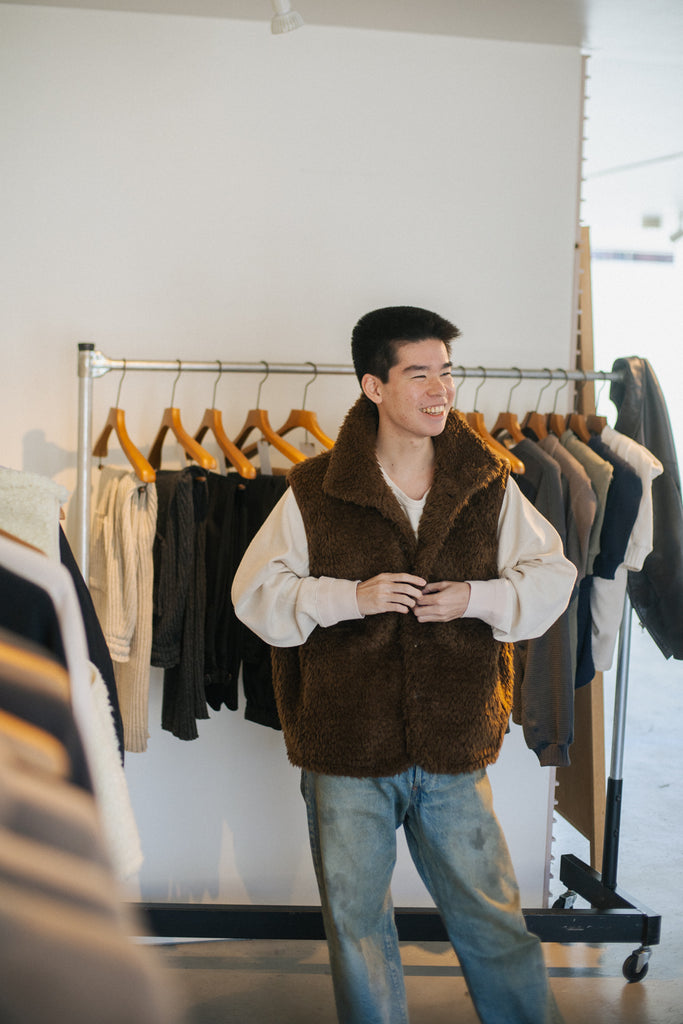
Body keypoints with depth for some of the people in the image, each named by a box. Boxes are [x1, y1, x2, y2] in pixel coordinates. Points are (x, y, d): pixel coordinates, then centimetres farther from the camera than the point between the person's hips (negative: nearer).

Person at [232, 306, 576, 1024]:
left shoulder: (490, 485, 1)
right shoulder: (314, 492, -4)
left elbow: (553, 575, 7)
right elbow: (254, 591, -3)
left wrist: (477, 598, -12)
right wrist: (351, 597, -17)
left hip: (454, 753, 1)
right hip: (346, 752, -1)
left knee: (493, 917, 10)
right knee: (356, 923, 13)